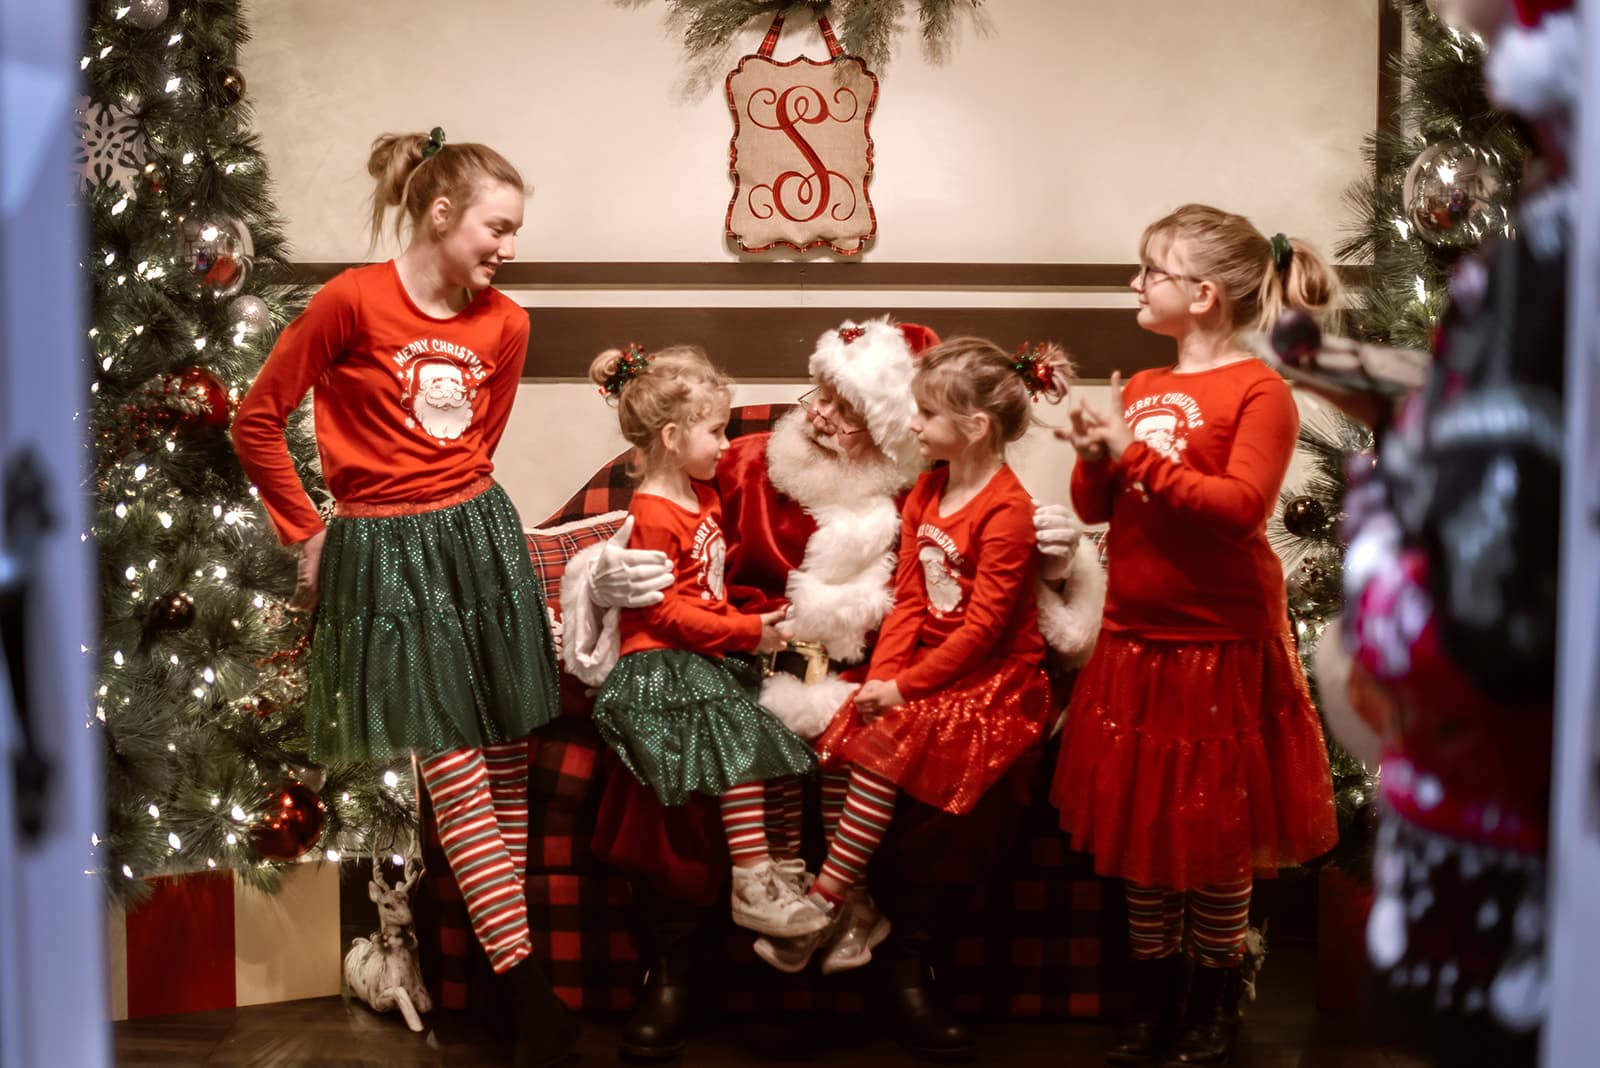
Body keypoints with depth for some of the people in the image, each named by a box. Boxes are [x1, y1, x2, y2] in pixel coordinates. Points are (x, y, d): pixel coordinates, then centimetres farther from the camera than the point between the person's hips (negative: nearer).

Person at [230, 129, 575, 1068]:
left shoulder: (505, 323, 5)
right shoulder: (353, 302, -10)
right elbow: (258, 421, -4)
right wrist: (308, 533, 0)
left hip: (479, 533, 5)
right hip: (386, 555, -5)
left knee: (506, 759, 5)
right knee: (458, 770, -6)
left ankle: (506, 958, 17)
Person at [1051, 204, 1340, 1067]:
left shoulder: (1259, 391, -10)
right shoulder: (1139, 389, 9)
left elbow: (1241, 505, -22)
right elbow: (1094, 507, 10)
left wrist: (1137, 453, -23)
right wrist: (1095, 456, -10)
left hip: (1220, 646, -6)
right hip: (1134, 641, 6)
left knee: (1217, 832, 7)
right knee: (1139, 819, 11)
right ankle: (1152, 994, 26)